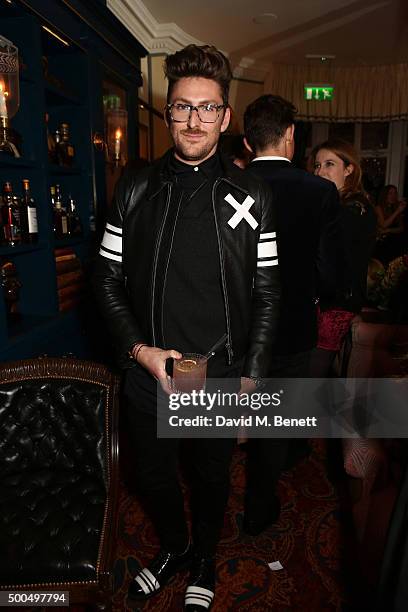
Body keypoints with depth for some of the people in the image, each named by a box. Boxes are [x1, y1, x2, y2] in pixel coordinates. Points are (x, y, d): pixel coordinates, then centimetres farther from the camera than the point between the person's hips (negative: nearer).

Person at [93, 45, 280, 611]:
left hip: (223, 377, -1)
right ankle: (173, 547, 53)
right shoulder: (135, 192, -1)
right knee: (154, 473, 21)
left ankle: (204, 557, 51)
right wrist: (141, 349, -12)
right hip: (149, 374, 2)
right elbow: (108, 278, 0)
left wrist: (252, 378, -8)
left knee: (213, 475, 20)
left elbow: (267, 295, -4)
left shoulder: (252, 198, -5)